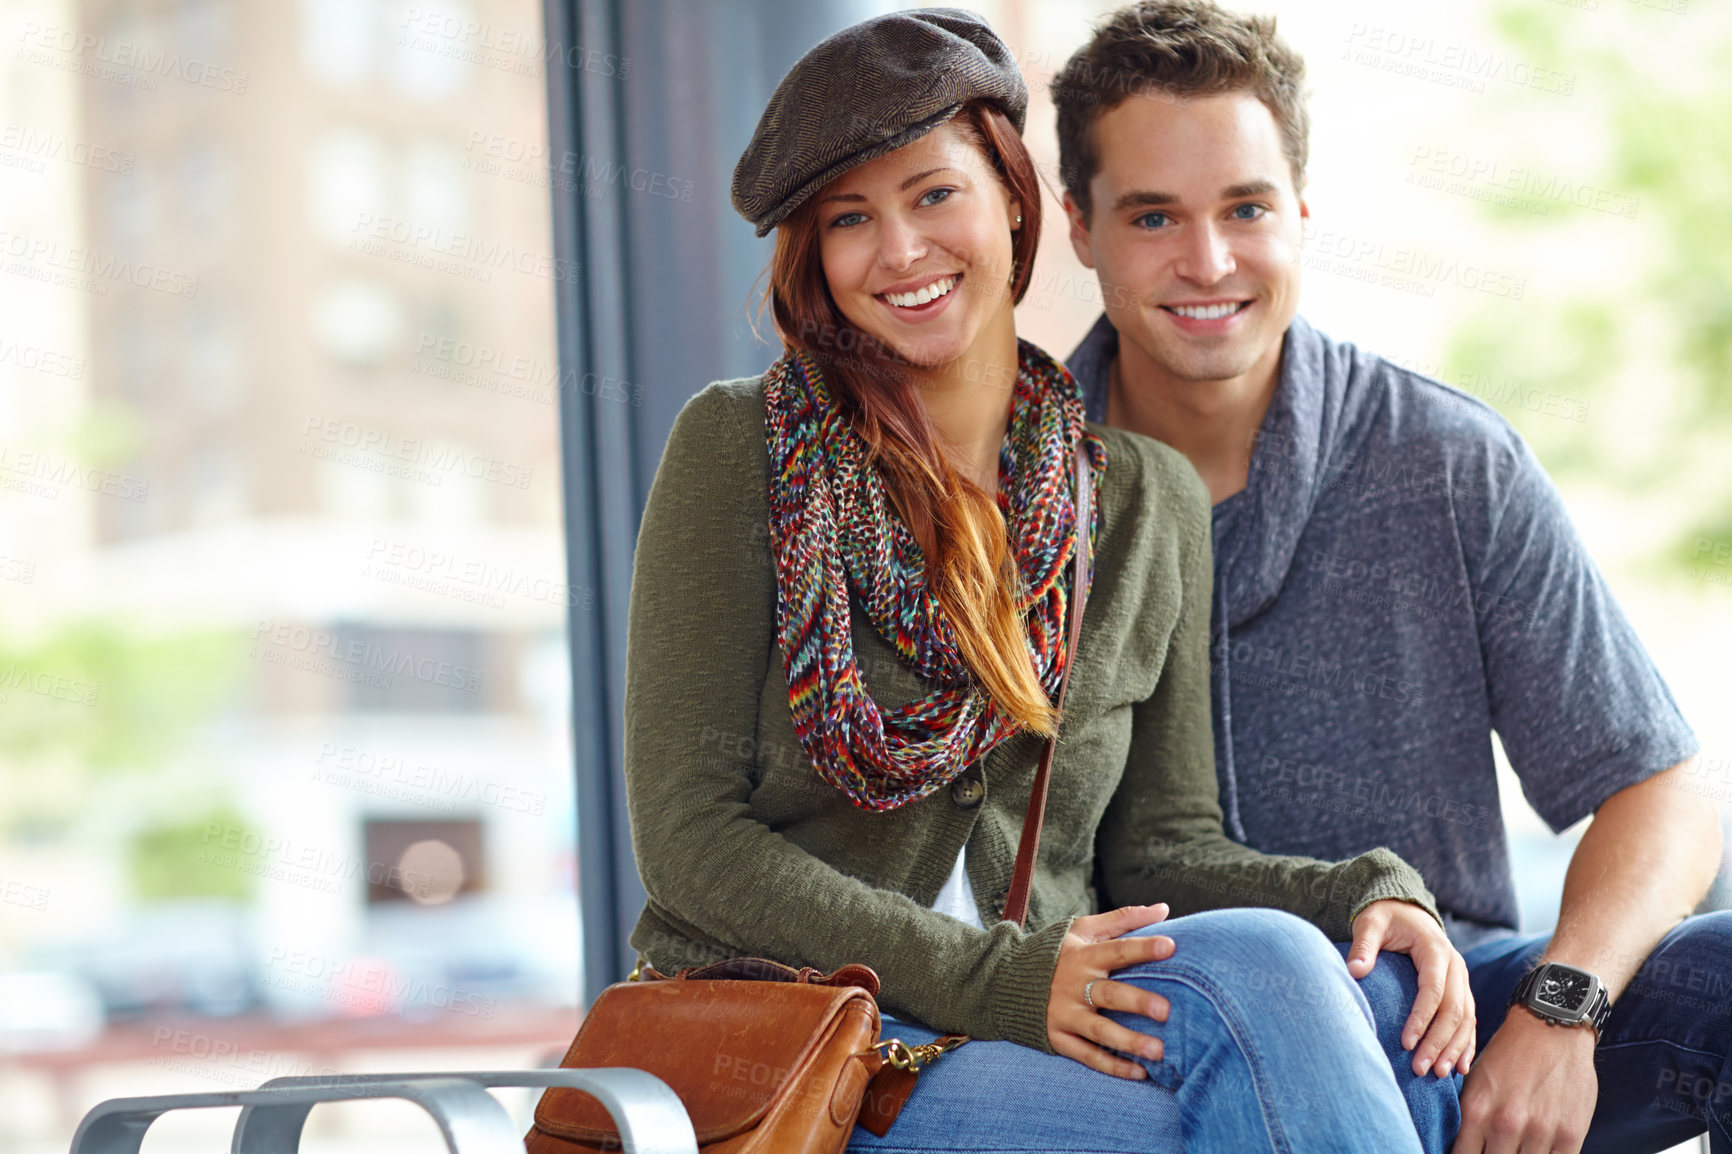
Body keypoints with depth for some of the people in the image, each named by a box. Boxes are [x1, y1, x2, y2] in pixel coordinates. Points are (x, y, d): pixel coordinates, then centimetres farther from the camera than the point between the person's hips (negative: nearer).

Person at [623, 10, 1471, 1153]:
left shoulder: (1150, 498, 9)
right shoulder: (741, 451, -2)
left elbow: (1161, 842, 12)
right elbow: (688, 834, -6)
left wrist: (1368, 896, -9)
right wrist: (987, 976, -17)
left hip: (1048, 1022, 4)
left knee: (1263, 957, -30)